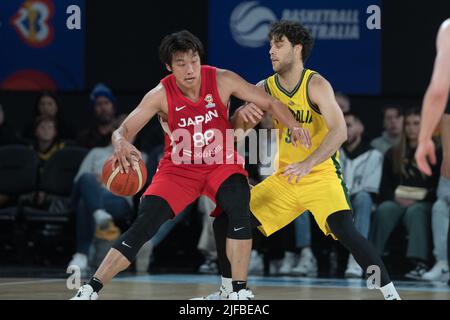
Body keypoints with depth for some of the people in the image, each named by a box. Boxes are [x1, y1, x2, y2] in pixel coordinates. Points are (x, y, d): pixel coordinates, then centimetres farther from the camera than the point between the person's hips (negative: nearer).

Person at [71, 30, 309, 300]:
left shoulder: (222, 80, -16)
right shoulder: (161, 95, -17)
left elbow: (270, 103, -6)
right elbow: (123, 131, -16)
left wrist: (294, 126, -24)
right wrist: (121, 144, -41)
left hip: (222, 163, 0)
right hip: (179, 167, 0)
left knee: (239, 207, -30)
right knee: (142, 228, -15)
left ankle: (240, 291, -20)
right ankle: (90, 290, -8)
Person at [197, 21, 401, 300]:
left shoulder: (316, 85, -15)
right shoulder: (264, 89, 0)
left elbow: (340, 131, -27)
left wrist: (308, 164, -41)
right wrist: (241, 115, -22)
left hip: (321, 175, -6)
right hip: (282, 179, 6)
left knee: (345, 231, -29)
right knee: (226, 222, 1)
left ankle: (391, 294, -22)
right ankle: (227, 292, 20)